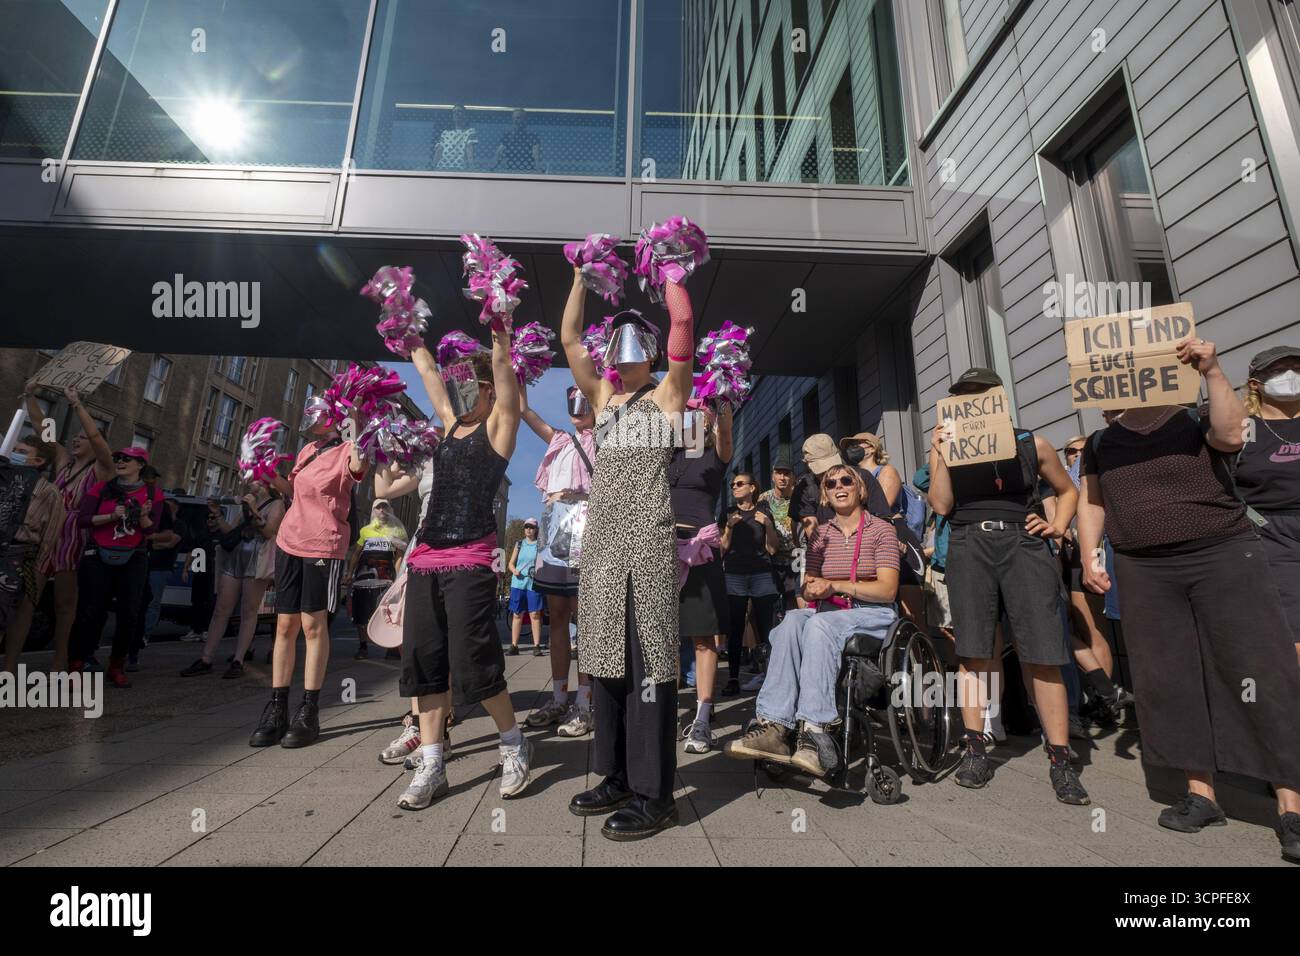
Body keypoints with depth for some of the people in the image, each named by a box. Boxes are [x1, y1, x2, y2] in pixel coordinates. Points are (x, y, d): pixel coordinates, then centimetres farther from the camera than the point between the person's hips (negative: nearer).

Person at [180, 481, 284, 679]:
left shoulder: (276, 504, 4)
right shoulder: (246, 504, 24)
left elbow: (268, 531, -9)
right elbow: (230, 532, 20)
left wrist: (253, 510, -17)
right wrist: (217, 515, 8)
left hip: (257, 562, -6)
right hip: (235, 558, 6)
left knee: (249, 612, -3)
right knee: (221, 610, 3)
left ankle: (238, 662, 0)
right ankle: (205, 660, 7)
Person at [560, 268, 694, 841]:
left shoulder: (667, 395, 7)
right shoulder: (602, 397, 20)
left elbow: (682, 322, -1)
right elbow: (568, 337, 19)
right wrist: (582, 275, 23)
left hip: (648, 539, -6)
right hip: (601, 538, 6)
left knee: (648, 660, -4)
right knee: (606, 658, 9)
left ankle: (654, 794, 6)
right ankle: (617, 777, 22)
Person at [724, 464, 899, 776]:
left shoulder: (881, 529, 2)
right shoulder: (821, 533, 15)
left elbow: (887, 589, -8)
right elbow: (808, 589, 12)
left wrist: (833, 585, -17)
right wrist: (811, 589, -14)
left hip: (874, 614, -4)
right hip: (830, 612, 4)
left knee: (819, 624, -36)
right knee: (792, 621, -31)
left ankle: (815, 731, -41)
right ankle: (775, 726, -38)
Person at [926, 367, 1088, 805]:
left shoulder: (1031, 445, 10)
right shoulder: (947, 448, 10)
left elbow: (1068, 490, 22)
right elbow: (942, 504, -1)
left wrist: (1058, 526, 5)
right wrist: (940, 455, -6)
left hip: (1023, 544, 0)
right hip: (969, 547, 1)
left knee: (1042, 656, -5)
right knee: (973, 652, 2)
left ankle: (1060, 760, 5)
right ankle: (975, 749, 11)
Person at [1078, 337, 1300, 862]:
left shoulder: (1196, 420, 4)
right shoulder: (1101, 442, 10)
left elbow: (1231, 434, -17)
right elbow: (1091, 503, 11)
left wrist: (1211, 370, -18)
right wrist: (1090, 556, 1)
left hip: (1225, 556, -2)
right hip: (1144, 572, 2)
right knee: (1168, 682, 2)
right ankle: (1200, 793, 13)